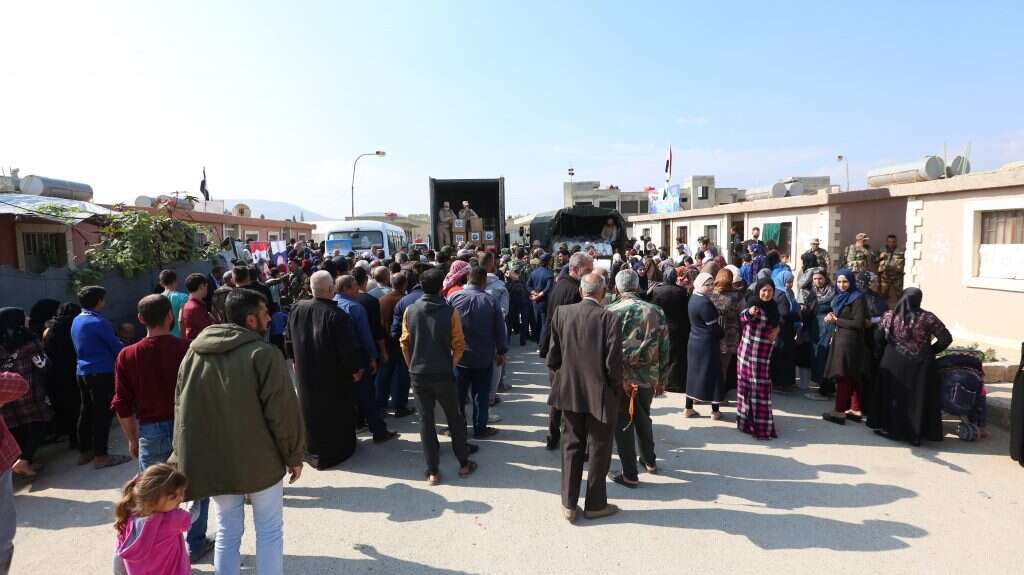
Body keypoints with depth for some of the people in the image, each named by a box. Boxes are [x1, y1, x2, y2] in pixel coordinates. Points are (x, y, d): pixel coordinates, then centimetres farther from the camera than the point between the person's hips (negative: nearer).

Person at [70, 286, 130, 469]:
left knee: (87, 412, 16)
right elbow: (117, 348, -12)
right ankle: (100, 456, 1)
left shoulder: (76, 321, 10)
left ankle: (84, 452, 24)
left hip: (83, 372, 9)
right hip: (101, 373, -9)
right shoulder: (98, 322, -17)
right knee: (103, 414, -3)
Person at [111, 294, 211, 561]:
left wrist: (132, 439, 13)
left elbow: (122, 406, 0)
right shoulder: (188, 348, -10)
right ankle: (196, 544, 26)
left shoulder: (127, 356, -4)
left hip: (151, 431, 1)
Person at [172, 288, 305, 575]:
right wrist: (294, 455, -4)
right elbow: (283, 413, -17)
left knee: (227, 532, 18)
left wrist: (183, 459, 18)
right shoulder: (263, 353, -18)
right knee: (269, 531, 11)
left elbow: (182, 411, 8)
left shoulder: (194, 353, 2)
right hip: (260, 461, -5)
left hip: (214, 462, 5)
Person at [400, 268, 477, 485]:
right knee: (454, 418, 15)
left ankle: (432, 471, 16)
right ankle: (464, 464, 25)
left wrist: (412, 367, 13)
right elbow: (458, 346, -8)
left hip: (418, 375, 2)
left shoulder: (410, 310, -4)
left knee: (426, 420, 11)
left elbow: (404, 343, 1)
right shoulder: (450, 312, -12)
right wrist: (450, 366, 8)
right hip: (443, 375, -2)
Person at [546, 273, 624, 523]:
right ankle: (595, 504, 28)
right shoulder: (610, 318, -17)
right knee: (599, 450, 14)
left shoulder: (561, 313, -6)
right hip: (600, 394, -3)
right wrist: (620, 386, 2)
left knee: (571, 447, 16)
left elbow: (552, 358, -3)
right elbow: (613, 364, -17)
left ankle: (569, 504, 24)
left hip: (569, 392, 3)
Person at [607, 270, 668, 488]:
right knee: (643, 419, 25)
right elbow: (665, 349, 2)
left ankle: (630, 475, 13)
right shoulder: (656, 312, 0)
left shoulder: (611, 312, -9)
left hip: (621, 378, -4)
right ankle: (650, 461, 40)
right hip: (648, 378, 4)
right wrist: (662, 380, 11)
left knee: (623, 425, 8)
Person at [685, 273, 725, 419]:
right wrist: (721, 336, 1)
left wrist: (718, 335, 10)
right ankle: (715, 411, 14)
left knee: (694, 374, 13)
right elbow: (713, 327, -19)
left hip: (694, 341, 9)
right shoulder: (704, 302, -22)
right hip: (707, 344, -9)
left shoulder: (693, 298, 7)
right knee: (713, 375, 4)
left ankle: (689, 408, 19)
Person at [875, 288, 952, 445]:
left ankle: (890, 429, 18)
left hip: (893, 364, 1)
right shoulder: (927, 317, -9)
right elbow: (946, 338, -9)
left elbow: (879, 338, 1)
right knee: (917, 397, 9)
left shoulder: (889, 316, -5)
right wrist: (931, 350, 4)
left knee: (894, 395, 13)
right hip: (919, 366, 0)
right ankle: (915, 434, 14)